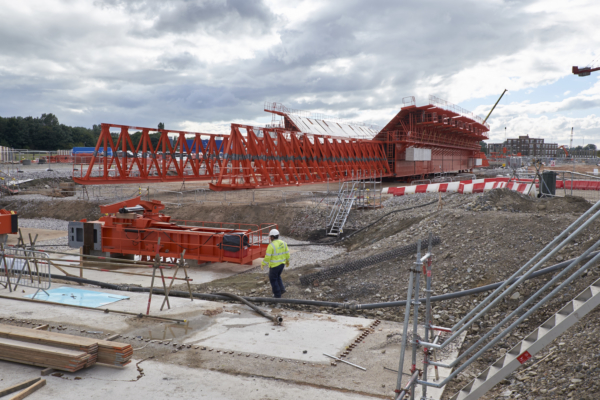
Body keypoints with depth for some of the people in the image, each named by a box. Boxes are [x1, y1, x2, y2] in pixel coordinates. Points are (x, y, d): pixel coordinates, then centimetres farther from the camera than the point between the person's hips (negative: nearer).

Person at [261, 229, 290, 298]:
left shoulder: (271, 245, -22)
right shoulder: (283, 243, -3)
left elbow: (267, 257, -21)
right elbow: (287, 253, 4)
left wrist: (263, 264, -6)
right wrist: (287, 261, 20)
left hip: (274, 265, -6)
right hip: (282, 263, 6)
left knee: (273, 279, 12)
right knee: (277, 276, 28)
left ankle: (277, 294, 16)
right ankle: (281, 289, 18)